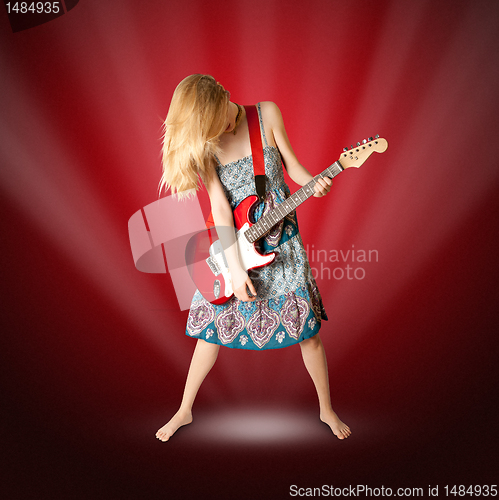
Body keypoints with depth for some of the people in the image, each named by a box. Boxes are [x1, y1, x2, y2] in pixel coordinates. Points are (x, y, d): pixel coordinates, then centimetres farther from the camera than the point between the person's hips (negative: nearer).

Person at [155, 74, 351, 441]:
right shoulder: (202, 143, -7)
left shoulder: (268, 114, -5)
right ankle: (185, 410, 31)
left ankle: (327, 409, 29)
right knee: (212, 328, 8)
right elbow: (220, 208, -15)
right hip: (231, 246, 0)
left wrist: (314, 183, -19)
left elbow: (291, 163, 3)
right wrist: (235, 268, -19)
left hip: (280, 242, 1)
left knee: (307, 329, 3)